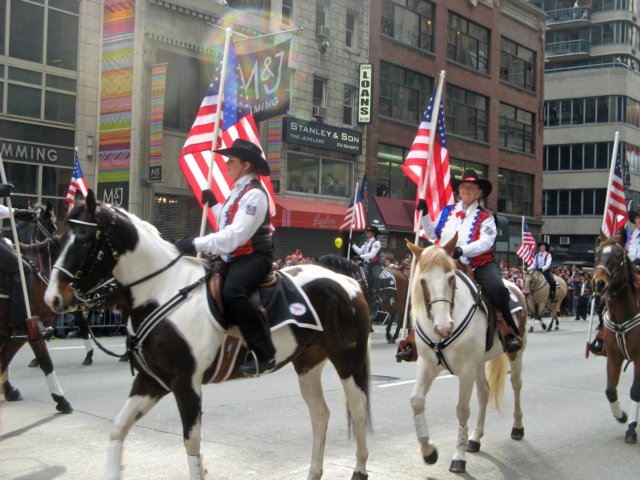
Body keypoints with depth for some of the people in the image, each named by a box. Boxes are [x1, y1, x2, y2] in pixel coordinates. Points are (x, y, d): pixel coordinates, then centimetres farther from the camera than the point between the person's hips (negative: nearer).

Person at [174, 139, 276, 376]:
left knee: (232, 293, -36)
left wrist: (197, 244, -25)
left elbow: (235, 236, -23)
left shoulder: (254, 194, -14)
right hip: (234, 257, 11)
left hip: (253, 256, -11)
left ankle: (264, 355, -33)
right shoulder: (238, 191, 18)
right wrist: (213, 205, 24)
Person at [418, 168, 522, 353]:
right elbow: (433, 235, 22)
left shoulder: (485, 217, 1)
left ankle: (509, 331, -15)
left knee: (497, 288, -32)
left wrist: (461, 250, -29)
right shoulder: (447, 212, 15)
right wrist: (424, 214, 10)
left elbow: (486, 242, -14)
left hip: (481, 265, -4)